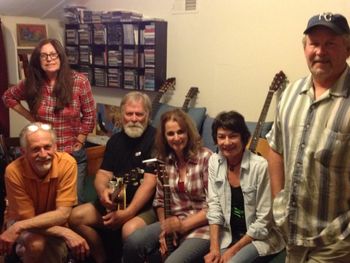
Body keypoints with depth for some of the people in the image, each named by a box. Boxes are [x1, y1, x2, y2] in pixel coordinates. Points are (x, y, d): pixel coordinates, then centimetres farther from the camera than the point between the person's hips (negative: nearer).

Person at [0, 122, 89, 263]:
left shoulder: (67, 163, -25)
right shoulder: (14, 171, -25)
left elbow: (62, 213, -26)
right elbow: (27, 217, -21)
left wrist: (19, 227, -36)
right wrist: (66, 233, -33)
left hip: (54, 222, 1)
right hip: (23, 221, -1)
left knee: (58, 250, -28)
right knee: (36, 244, -31)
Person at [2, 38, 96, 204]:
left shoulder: (79, 81, -10)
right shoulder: (31, 83, -4)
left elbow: (89, 115, -3)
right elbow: (8, 97, 14)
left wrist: (80, 141, -5)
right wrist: (29, 116, 3)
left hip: (73, 154, -1)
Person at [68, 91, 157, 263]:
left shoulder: (155, 139, -10)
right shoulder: (116, 140, 12)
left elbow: (150, 182, -18)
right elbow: (103, 174, 6)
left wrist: (128, 213, -26)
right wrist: (103, 191, -18)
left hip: (145, 206, -6)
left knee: (130, 230, -35)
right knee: (76, 216, -9)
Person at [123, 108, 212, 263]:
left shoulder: (206, 158, -13)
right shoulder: (164, 160, 4)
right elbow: (160, 200, 11)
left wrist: (182, 225, -16)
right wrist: (165, 228, -5)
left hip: (202, 226, -5)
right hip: (174, 222, 5)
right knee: (132, 243, -18)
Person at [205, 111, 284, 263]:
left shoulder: (260, 166, -21)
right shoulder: (214, 161, -4)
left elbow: (263, 222, -17)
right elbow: (214, 206, -2)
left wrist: (232, 251, -15)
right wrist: (214, 247, -11)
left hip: (260, 238, -4)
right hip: (229, 235, 5)